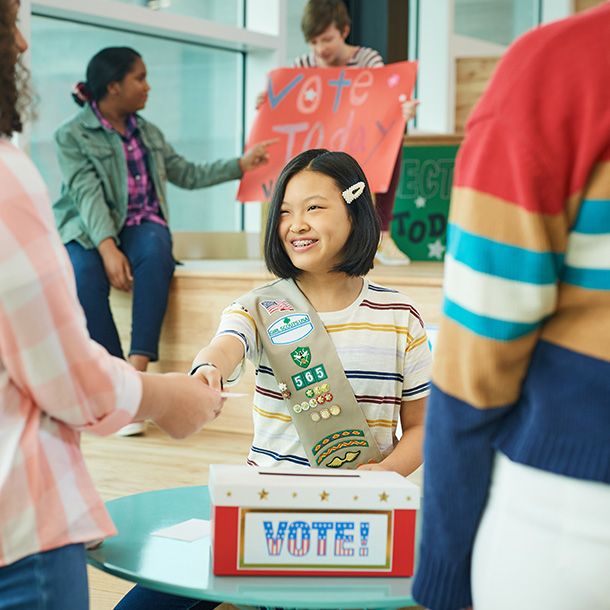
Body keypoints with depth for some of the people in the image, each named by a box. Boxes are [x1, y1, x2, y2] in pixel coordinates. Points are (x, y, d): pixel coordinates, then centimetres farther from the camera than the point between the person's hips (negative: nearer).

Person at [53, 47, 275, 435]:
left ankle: (138, 366, -42)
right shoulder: (72, 136, -1)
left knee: (156, 248, -34)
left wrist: (241, 165, 19)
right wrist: (108, 247, -28)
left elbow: (187, 174, 24)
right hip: (91, 231, -3)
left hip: (142, 225, 3)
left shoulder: (149, 133, 19)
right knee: (83, 273, -37)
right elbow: (88, 194, -14)